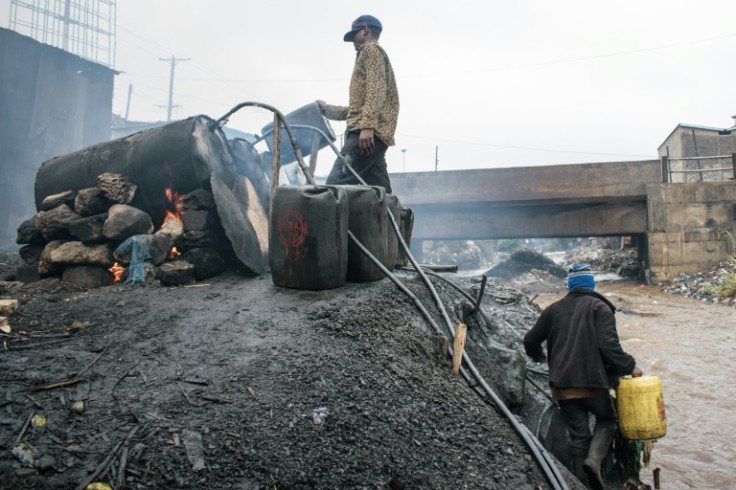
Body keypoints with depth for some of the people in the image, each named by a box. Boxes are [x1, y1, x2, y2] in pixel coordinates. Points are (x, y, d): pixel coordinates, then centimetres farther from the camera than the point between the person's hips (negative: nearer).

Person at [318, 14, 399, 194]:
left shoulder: (371, 49, 6)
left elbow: (376, 90, -12)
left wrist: (367, 126, -24)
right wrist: (326, 109, 44)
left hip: (367, 134, -9)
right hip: (373, 137, 9)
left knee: (336, 183, -21)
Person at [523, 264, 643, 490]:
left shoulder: (554, 309, 13)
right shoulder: (600, 308, 0)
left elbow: (530, 341, 16)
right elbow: (609, 346, -13)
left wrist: (539, 355, 36)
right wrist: (630, 366, 0)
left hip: (562, 386, 4)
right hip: (592, 382, -3)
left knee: (578, 435, 12)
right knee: (608, 420, 18)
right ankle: (594, 459, -5)